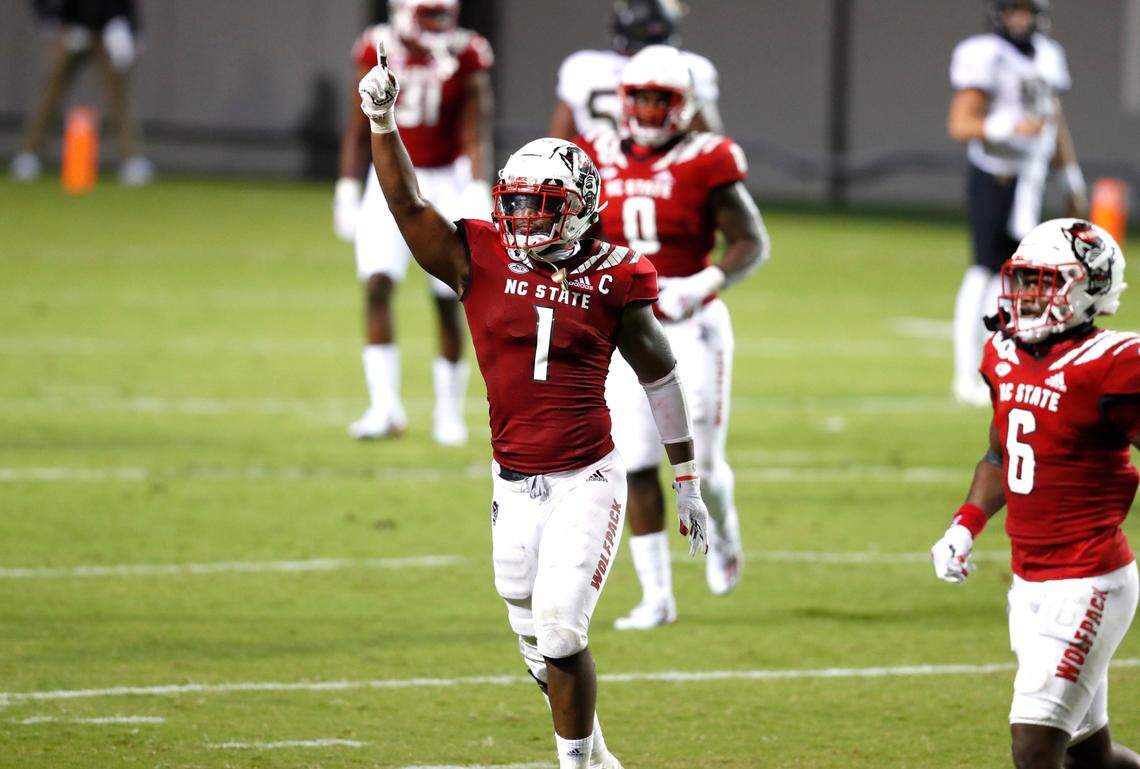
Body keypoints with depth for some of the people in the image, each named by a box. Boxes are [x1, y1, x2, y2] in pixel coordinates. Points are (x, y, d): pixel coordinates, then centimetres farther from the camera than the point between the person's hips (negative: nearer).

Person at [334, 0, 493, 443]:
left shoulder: (466, 58, -7)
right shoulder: (376, 52, -2)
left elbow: (475, 136, -10)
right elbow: (359, 129, 6)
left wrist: (477, 189, -24)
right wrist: (347, 188, 3)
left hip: (446, 183, -1)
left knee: (449, 304, 4)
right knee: (377, 285, -16)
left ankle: (449, 413, 19)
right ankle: (385, 406, -15)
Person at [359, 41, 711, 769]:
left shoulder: (611, 282, -4)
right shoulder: (483, 263, 1)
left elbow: (662, 380, 5)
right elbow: (407, 204, -4)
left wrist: (688, 483, 8)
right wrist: (382, 123, -18)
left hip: (586, 483, -3)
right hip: (515, 485, 3)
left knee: (561, 633, -12)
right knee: (541, 645, 10)